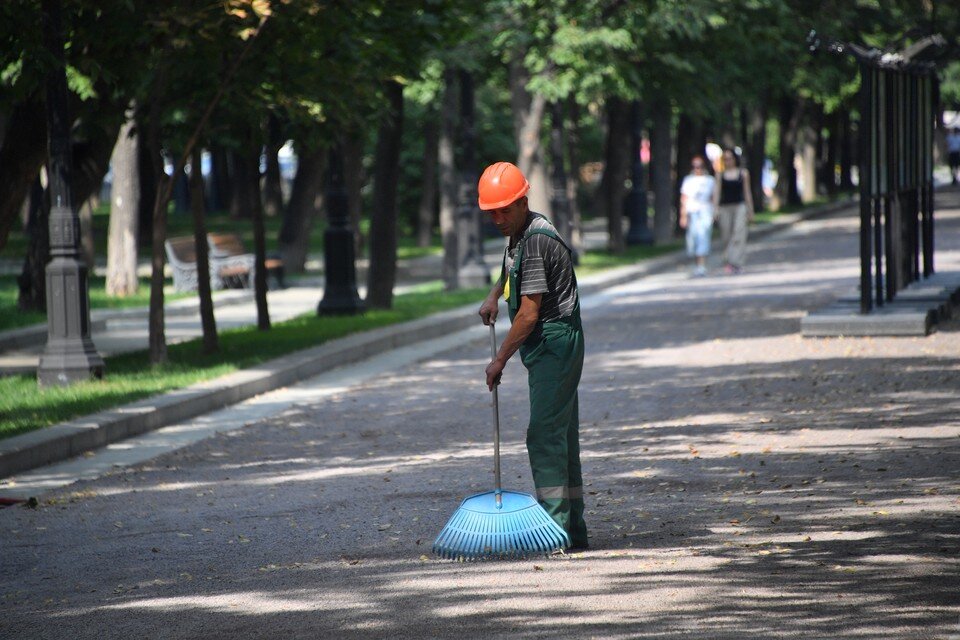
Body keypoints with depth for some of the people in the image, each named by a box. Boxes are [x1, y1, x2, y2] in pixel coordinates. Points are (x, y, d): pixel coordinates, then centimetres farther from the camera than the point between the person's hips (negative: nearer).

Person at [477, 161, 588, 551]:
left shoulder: (537, 240, -19)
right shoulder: (519, 234, 12)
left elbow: (529, 313, -21)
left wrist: (501, 359, -13)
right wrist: (494, 295, 22)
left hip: (555, 345, -10)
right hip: (548, 348, 10)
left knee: (545, 435, -13)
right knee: (562, 437, 11)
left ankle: (556, 528, -15)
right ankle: (573, 529, 14)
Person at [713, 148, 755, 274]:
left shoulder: (743, 173, 8)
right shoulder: (720, 175, 9)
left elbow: (747, 192, 10)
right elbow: (717, 192, 3)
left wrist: (750, 210, 9)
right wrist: (715, 209, -8)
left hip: (740, 206, -1)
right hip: (725, 208, 1)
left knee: (738, 234, -15)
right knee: (726, 237, 1)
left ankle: (734, 263, -21)